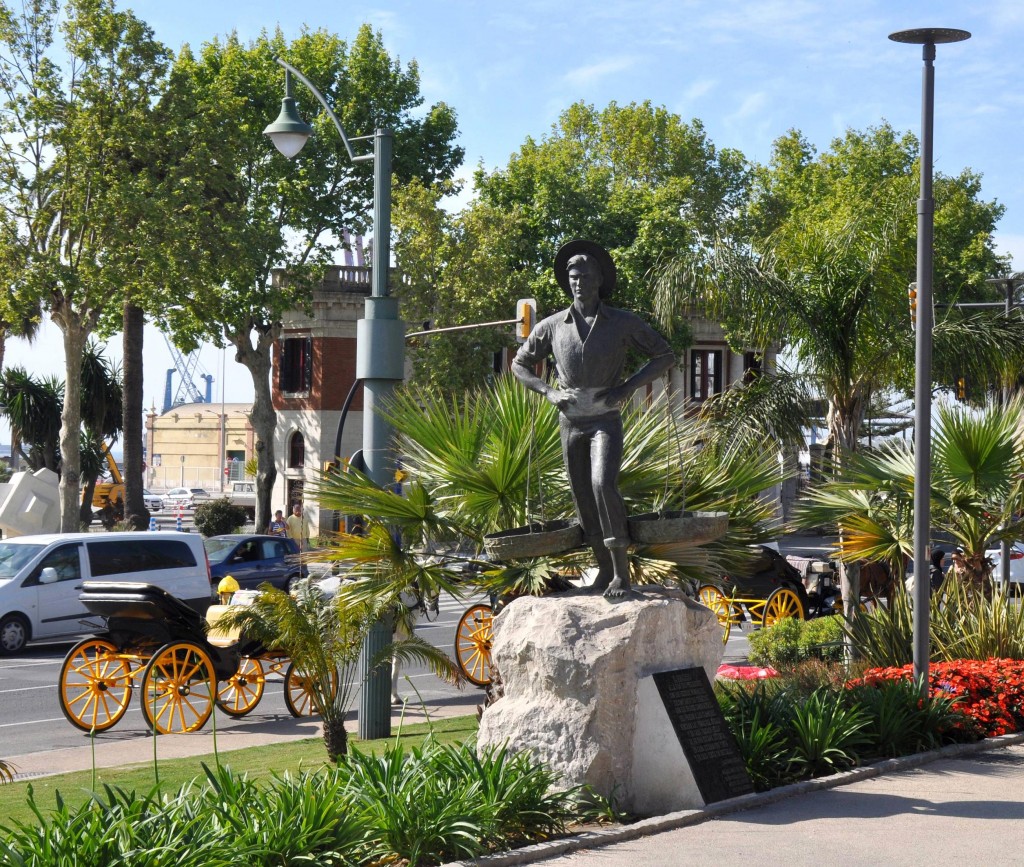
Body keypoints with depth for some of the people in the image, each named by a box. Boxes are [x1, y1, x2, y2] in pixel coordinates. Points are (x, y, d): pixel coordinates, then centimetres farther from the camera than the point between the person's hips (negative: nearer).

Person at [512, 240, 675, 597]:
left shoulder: (623, 323, -3)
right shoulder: (552, 326, 2)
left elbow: (665, 355, 3)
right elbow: (520, 364, 15)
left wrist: (628, 387, -10)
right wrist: (548, 392, -4)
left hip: (606, 421, -4)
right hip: (570, 423, 4)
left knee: (603, 485, -24)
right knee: (583, 499, 7)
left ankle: (621, 570, -18)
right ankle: (604, 568, 22)